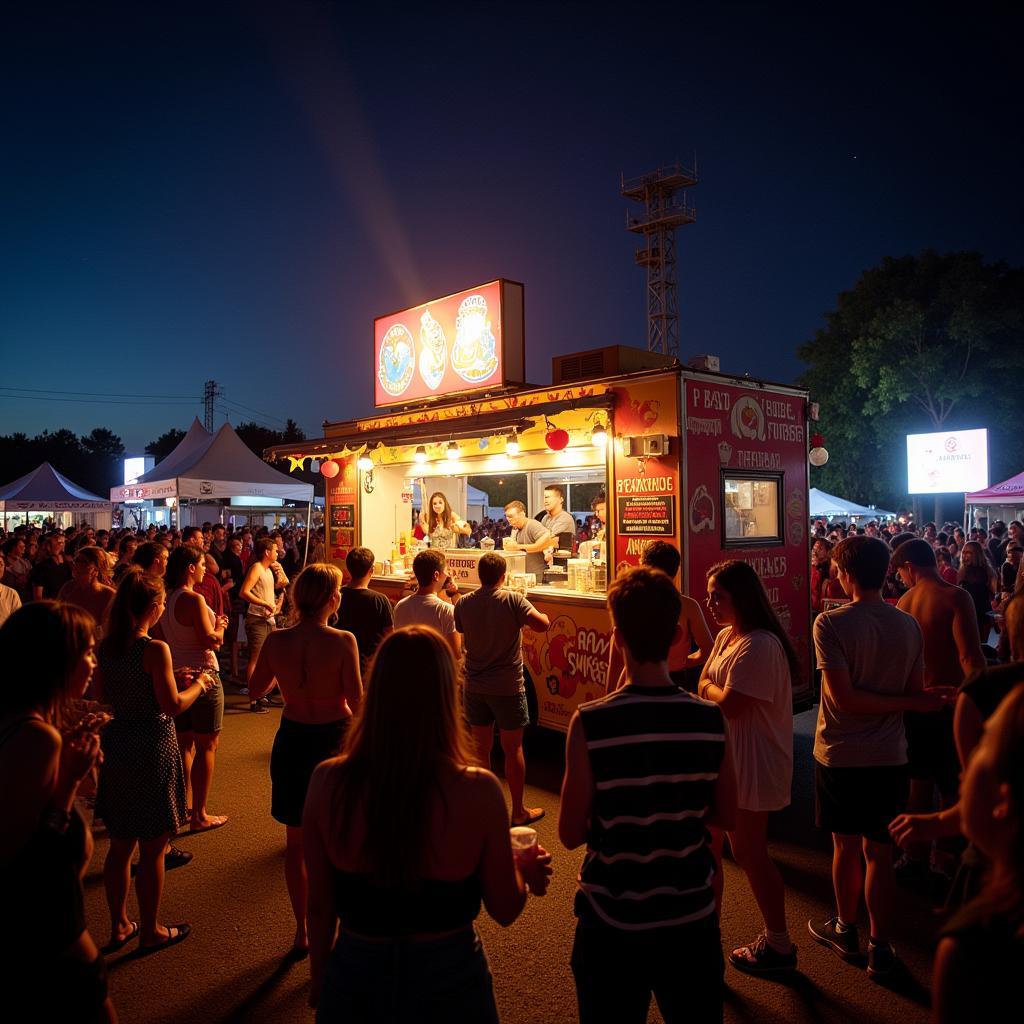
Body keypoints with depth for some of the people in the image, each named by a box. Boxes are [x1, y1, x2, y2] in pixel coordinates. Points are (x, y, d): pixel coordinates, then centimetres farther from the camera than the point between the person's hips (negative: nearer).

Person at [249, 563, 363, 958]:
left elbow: (256, 690, 3)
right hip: (334, 738, -2)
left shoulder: (276, 640, -10)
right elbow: (357, 702, -19)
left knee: (296, 842, 19)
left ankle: (302, 931, 32)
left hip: (292, 740, 3)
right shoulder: (342, 641, -20)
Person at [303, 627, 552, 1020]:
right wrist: (526, 873, 10)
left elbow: (319, 906, -6)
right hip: (448, 980, -1)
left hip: (355, 976, 1)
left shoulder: (327, 783, -18)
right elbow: (505, 911, -11)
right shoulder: (478, 791, -24)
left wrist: (320, 979, 12)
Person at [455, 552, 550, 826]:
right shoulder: (513, 600, -15)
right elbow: (542, 625, -26)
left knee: (481, 747, 15)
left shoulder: (463, 603, -2)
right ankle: (518, 811, 18)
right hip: (507, 688, -4)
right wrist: (544, 616, -4)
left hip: (474, 687, 4)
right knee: (513, 750, 7)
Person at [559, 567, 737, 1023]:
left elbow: (570, 834, -14)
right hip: (691, 919, 3)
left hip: (612, 922, -2)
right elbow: (725, 816, -1)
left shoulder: (591, 723, -22)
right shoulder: (711, 719, -13)